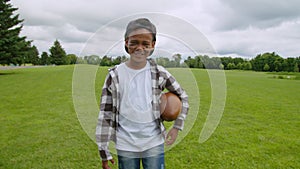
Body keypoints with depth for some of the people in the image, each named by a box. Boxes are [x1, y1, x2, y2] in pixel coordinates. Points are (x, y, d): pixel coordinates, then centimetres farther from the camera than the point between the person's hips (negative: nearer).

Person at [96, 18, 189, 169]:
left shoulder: (159, 73, -6)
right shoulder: (114, 76, -7)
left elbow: (182, 96, 8)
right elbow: (105, 114, -4)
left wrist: (177, 126, 2)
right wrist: (103, 151, -2)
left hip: (154, 143, 1)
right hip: (125, 145, 0)